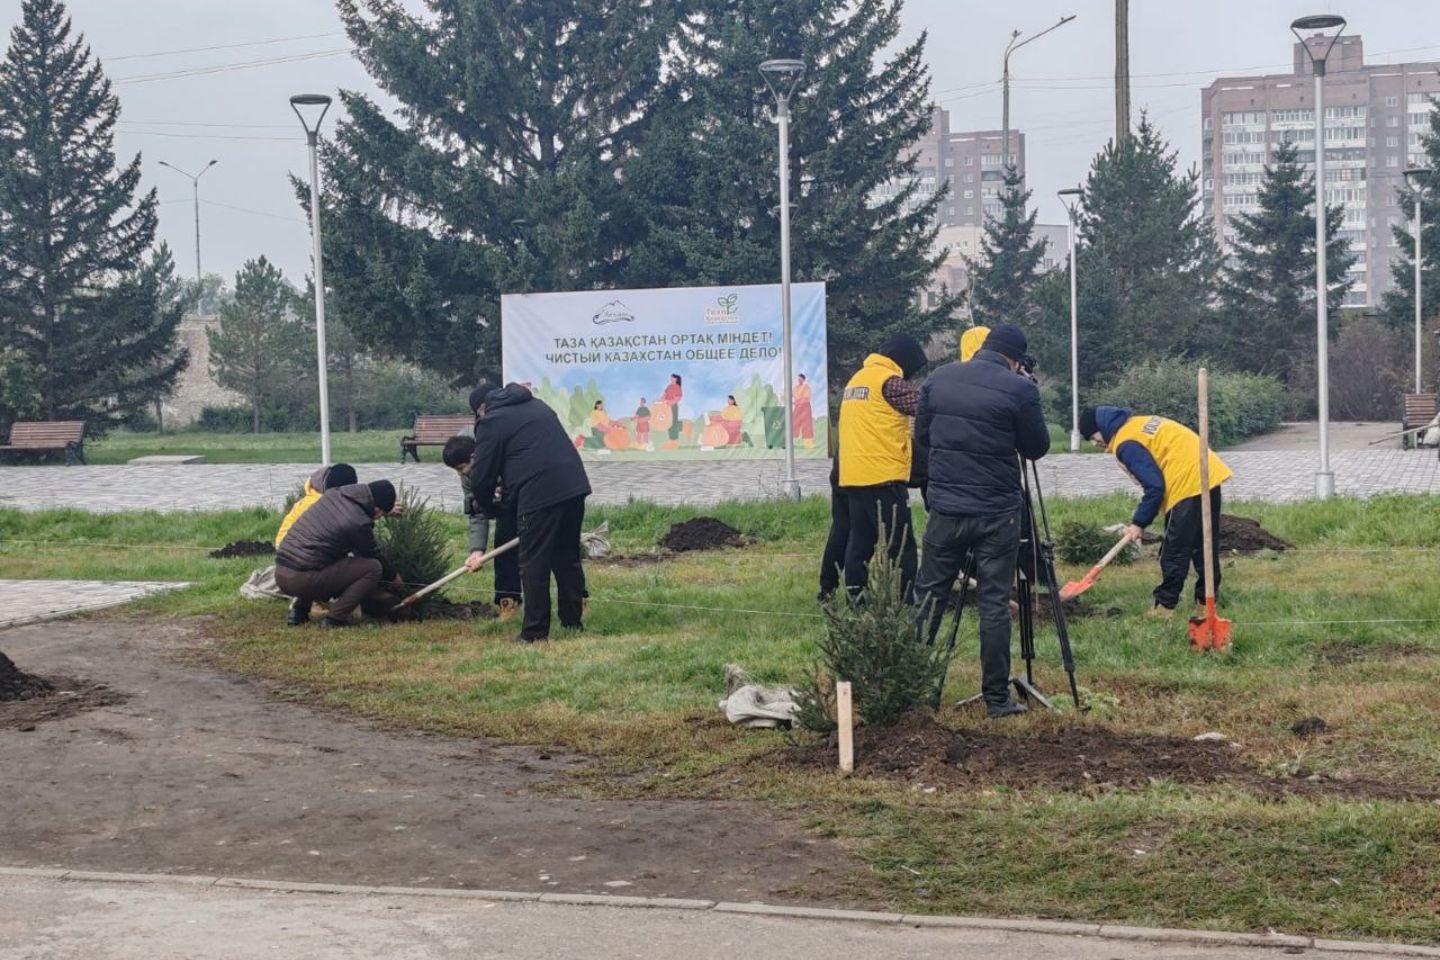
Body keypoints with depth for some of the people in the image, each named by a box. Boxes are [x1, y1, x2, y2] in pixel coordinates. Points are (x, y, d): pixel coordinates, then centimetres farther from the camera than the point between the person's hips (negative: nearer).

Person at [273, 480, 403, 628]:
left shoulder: (333, 494, 8)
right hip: (303, 580, -8)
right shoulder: (359, 523, -12)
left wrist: (386, 509, 44)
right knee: (373, 568, -2)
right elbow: (374, 555, 6)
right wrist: (394, 577, 25)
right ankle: (334, 618, -5)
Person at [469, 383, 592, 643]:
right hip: (575, 485, 7)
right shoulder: (537, 406, 26)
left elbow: (482, 478, 3)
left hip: (539, 496, -7)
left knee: (534, 564, 1)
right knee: (568, 557, 17)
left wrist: (488, 507, 22)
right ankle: (573, 622, 22)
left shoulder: (491, 422, 3)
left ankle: (535, 633, 3)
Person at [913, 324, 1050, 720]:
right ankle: (996, 699, 7)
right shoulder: (1019, 389, -10)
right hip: (998, 514, -3)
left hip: (945, 509, 3)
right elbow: (1036, 448, 0)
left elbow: (921, 436, 13)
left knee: (929, 598, 12)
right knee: (994, 605, 3)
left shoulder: (939, 379, 3)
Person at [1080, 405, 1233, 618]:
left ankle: (1165, 605, 1)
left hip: (1189, 484, -10)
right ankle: (1206, 599, 22)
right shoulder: (1138, 423, 19)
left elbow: (1154, 486, -14)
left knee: (1174, 552, -2)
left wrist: (1139, 523, -3)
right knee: (1205, 545, 15)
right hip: (1209, 475, 10)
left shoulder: (1126, 443, -10)